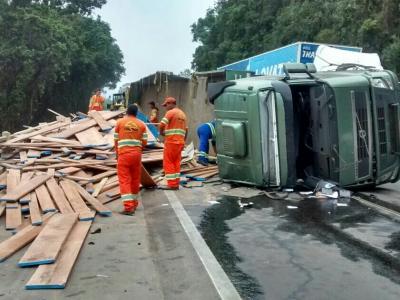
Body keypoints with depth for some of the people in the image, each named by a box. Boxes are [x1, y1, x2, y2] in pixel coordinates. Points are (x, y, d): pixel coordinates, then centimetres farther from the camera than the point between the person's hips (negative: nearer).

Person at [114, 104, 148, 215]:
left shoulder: (120, 122, 3)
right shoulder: (141, 124, 6)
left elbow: (116, 140, 4)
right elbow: (144, 142, 2)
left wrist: (117, 154, 18)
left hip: (123, 154, -2)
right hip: (136, 154, 2)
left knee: (124, 180, -2)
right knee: (135, 180, 14)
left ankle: (128, 207, -11)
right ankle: (134, 204, 26)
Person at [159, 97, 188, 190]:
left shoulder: (170, 112, -7)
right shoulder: (182, 114, 18)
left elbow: (162, 125, -17)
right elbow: (186, 130, 17)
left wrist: (161, 132, 2)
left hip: (171, 141, -8)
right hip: (180, 142, 8)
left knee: (168, 163, -1)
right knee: (176, 163, 11)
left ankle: (172, 184, -2)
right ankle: (176, 184, 12)